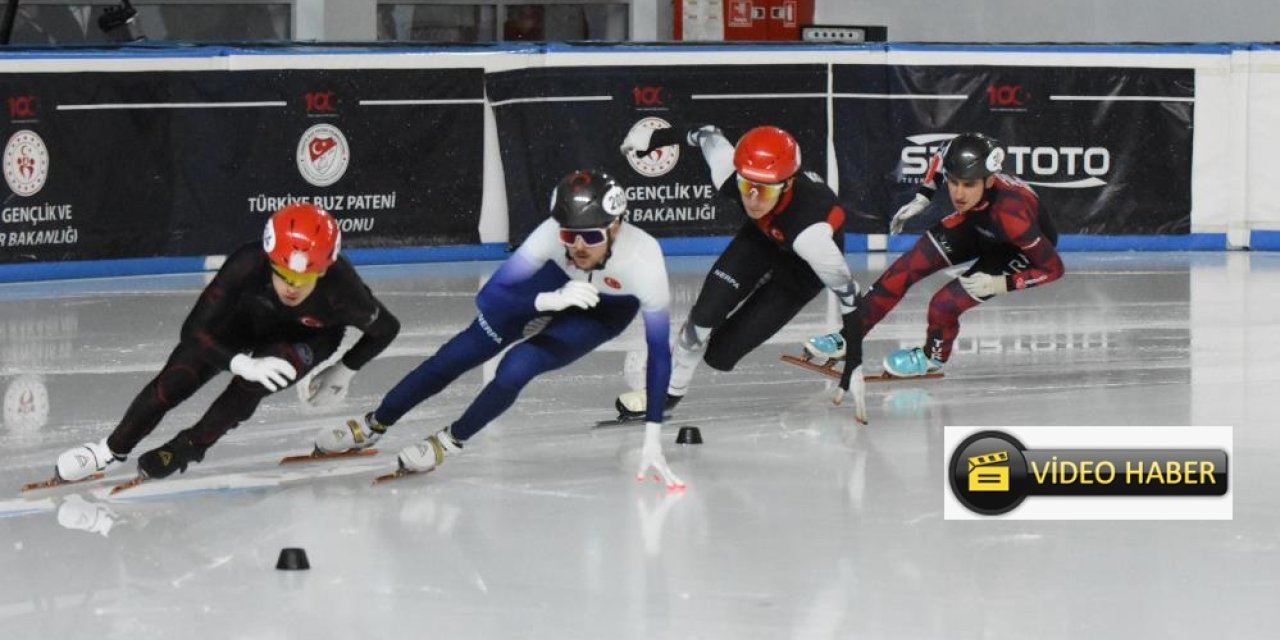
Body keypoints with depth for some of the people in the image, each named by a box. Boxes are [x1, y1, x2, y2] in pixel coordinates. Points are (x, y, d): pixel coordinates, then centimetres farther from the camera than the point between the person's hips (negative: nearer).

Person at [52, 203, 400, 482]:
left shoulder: (341, 290, -40)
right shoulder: (247, 266, -40)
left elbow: (385, 329, -18)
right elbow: (195, 331, -36)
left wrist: (342, 373, -12)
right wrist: (245, 364, -48)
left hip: (311, 336, -1)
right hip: (246, 318, 1)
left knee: (251, 386, -28)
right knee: (175, 380, -12)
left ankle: (187, 448, -4)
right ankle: (111, 450, 9)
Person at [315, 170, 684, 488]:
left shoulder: (643, 259, -41)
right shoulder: (552, 234, -38)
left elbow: (659, 352, -33)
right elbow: (489, 296, -35)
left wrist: (652, 439, -35)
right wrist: (552, 300, -53)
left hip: (607, 310, -2)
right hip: (554, 281, 2)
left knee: (518, 366, -23)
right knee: (458, 355, -1)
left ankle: (451, 441, 4)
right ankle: (372, 427, 21)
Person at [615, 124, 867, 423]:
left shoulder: (811, 232, -46)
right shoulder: (728, 173, -33)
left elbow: (847, 292, -33)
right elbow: (710, 136, -10)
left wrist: (854, 364, -30)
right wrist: (659, 136, 9)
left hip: (805, 264, -4)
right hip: (763, 233, 4)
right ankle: (671, 390, 14)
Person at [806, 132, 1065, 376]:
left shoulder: (1010, 214, -43)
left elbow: (1054, 269, -33)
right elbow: (941, 156, -1)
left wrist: (1001, 283, -35)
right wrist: (922, 197, -3)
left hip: (1021, 248, -5)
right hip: (978, 226, 6)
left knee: (945, 303, -19)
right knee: (908, 266, -6)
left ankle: (934, 356, 14)